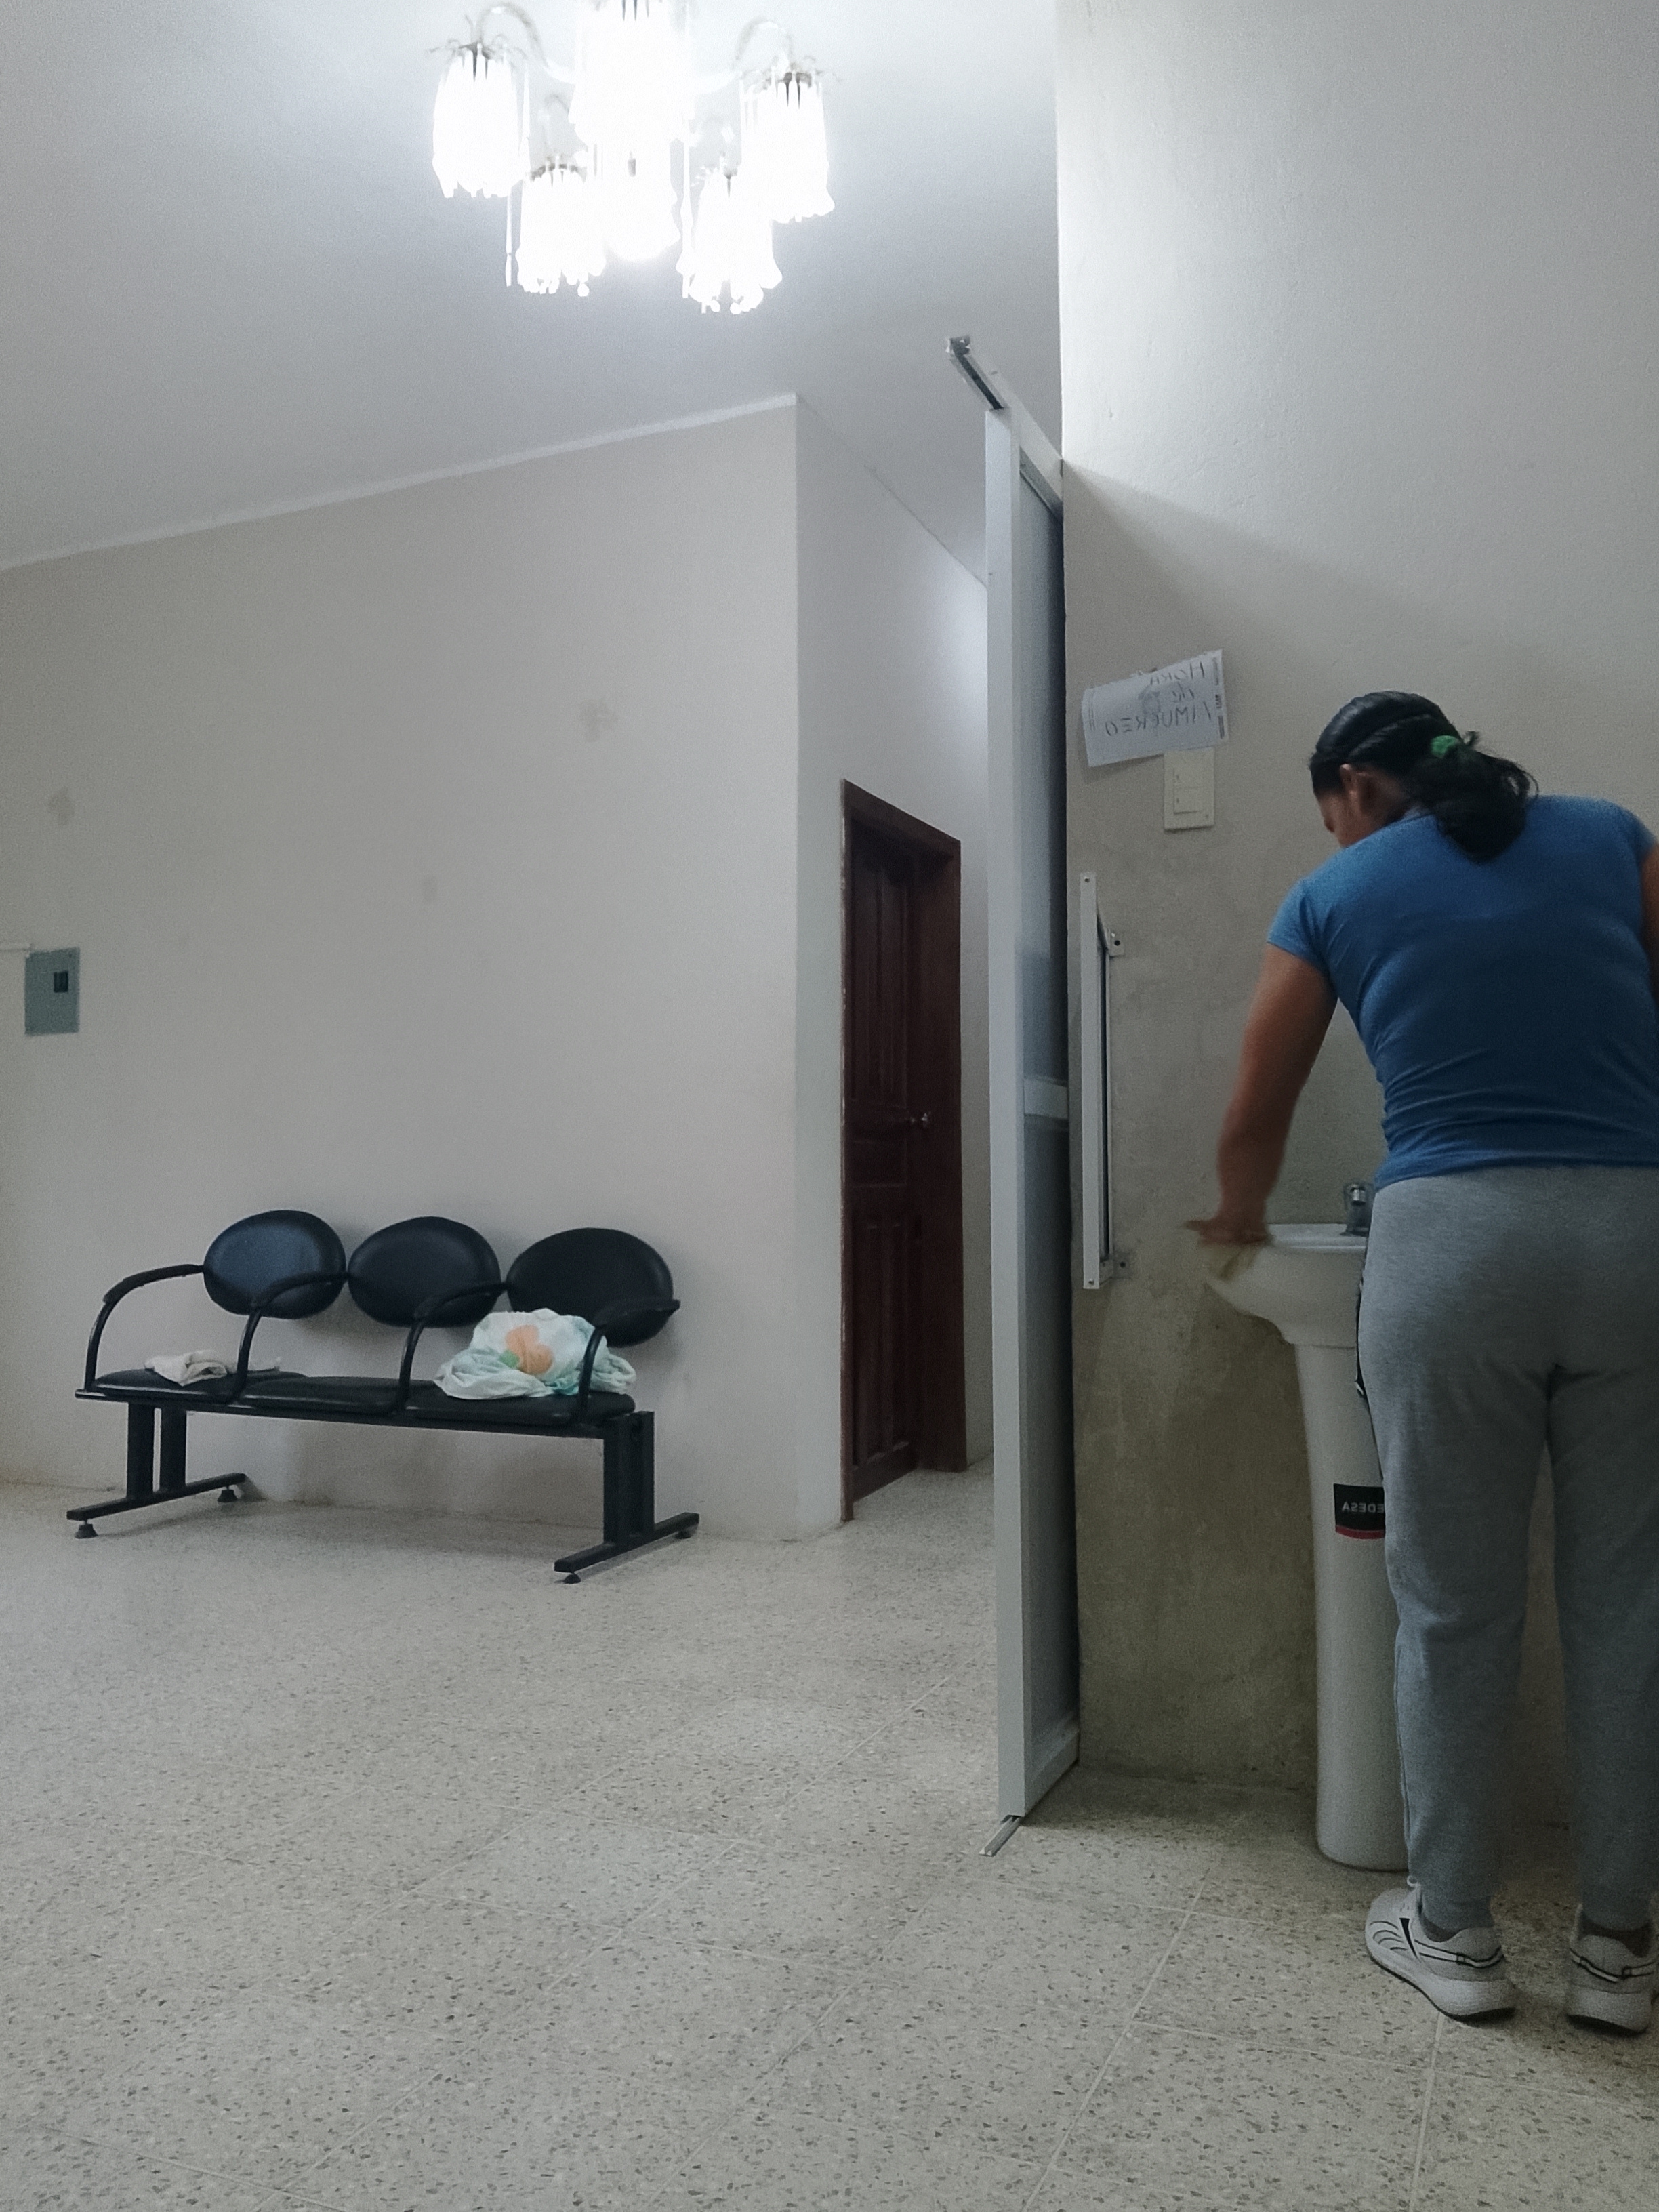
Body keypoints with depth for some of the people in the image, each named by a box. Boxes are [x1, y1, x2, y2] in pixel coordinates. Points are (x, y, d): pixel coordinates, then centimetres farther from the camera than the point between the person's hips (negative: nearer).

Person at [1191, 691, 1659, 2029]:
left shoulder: (1334, 897, 11)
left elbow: (1256, 1125, 15)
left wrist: (1241, 1225, 34)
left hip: (1452, 1236, -2)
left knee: (1456, 1606, 9)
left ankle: (1453, 1930, 23)